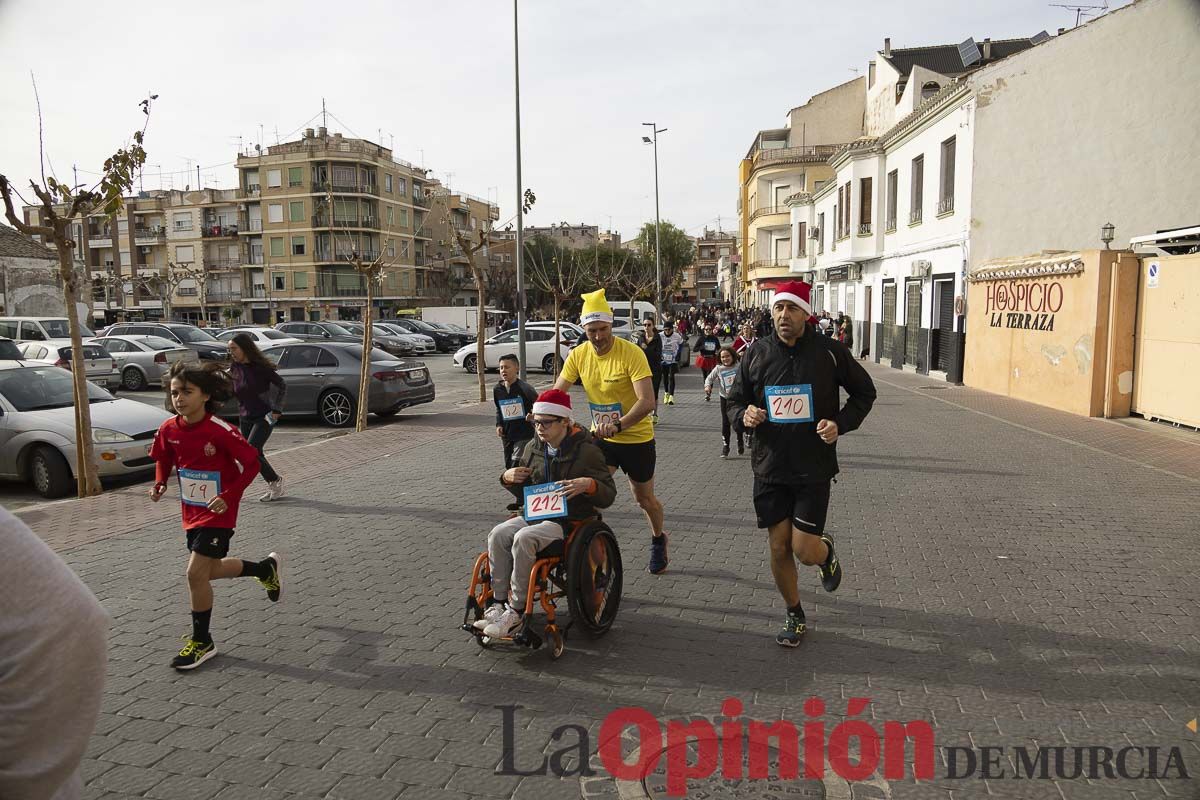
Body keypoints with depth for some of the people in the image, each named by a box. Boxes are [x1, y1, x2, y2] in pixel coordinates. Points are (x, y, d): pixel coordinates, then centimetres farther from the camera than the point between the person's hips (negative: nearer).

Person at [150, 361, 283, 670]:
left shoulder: (221, 431, -23)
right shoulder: (169, 429, -6)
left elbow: (251, 463, -18)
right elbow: (164, 459, 13)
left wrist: (228, 496, -25)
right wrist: (160, 483, -5)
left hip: (218, 513, -7)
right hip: (191, 512, 7)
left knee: (196, 574, -9)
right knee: (211, 570, 19)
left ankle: (202, 643, 10)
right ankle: (266, 568, 45)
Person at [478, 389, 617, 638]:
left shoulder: (586, 451, -7)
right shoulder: (532, 448, 10)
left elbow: (608, 496, -7)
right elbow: (521, 491, 21)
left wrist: (588, 484, -28)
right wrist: (508, 478, -2)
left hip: (569, 520, -6)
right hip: (534, 514, 6)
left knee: (523, 539, -31)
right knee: (498, 534, -22)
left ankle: (516, 612, -20)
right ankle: (499, 603, -14)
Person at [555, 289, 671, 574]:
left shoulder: (631, 353, -23)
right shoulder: (578, 355, -8)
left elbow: (647, 401, -31)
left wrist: (618, 425, -47)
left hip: (636, 438, -3)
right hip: (601, 438, 3)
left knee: (644, 499, 15)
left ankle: (658, 540, 45)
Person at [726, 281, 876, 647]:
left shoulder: (829, 352, -6)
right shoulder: (757, 355, 0)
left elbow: (864, 392, 7)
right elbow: (734, 401, 10)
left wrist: (841, 424, -10)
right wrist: (744, 415, -14)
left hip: (814, 469, -2)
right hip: (770, 468, 2)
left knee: (804, 551, -5)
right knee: (779, 548, 7)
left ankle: (826, 551, 34)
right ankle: (795, 616, 30)